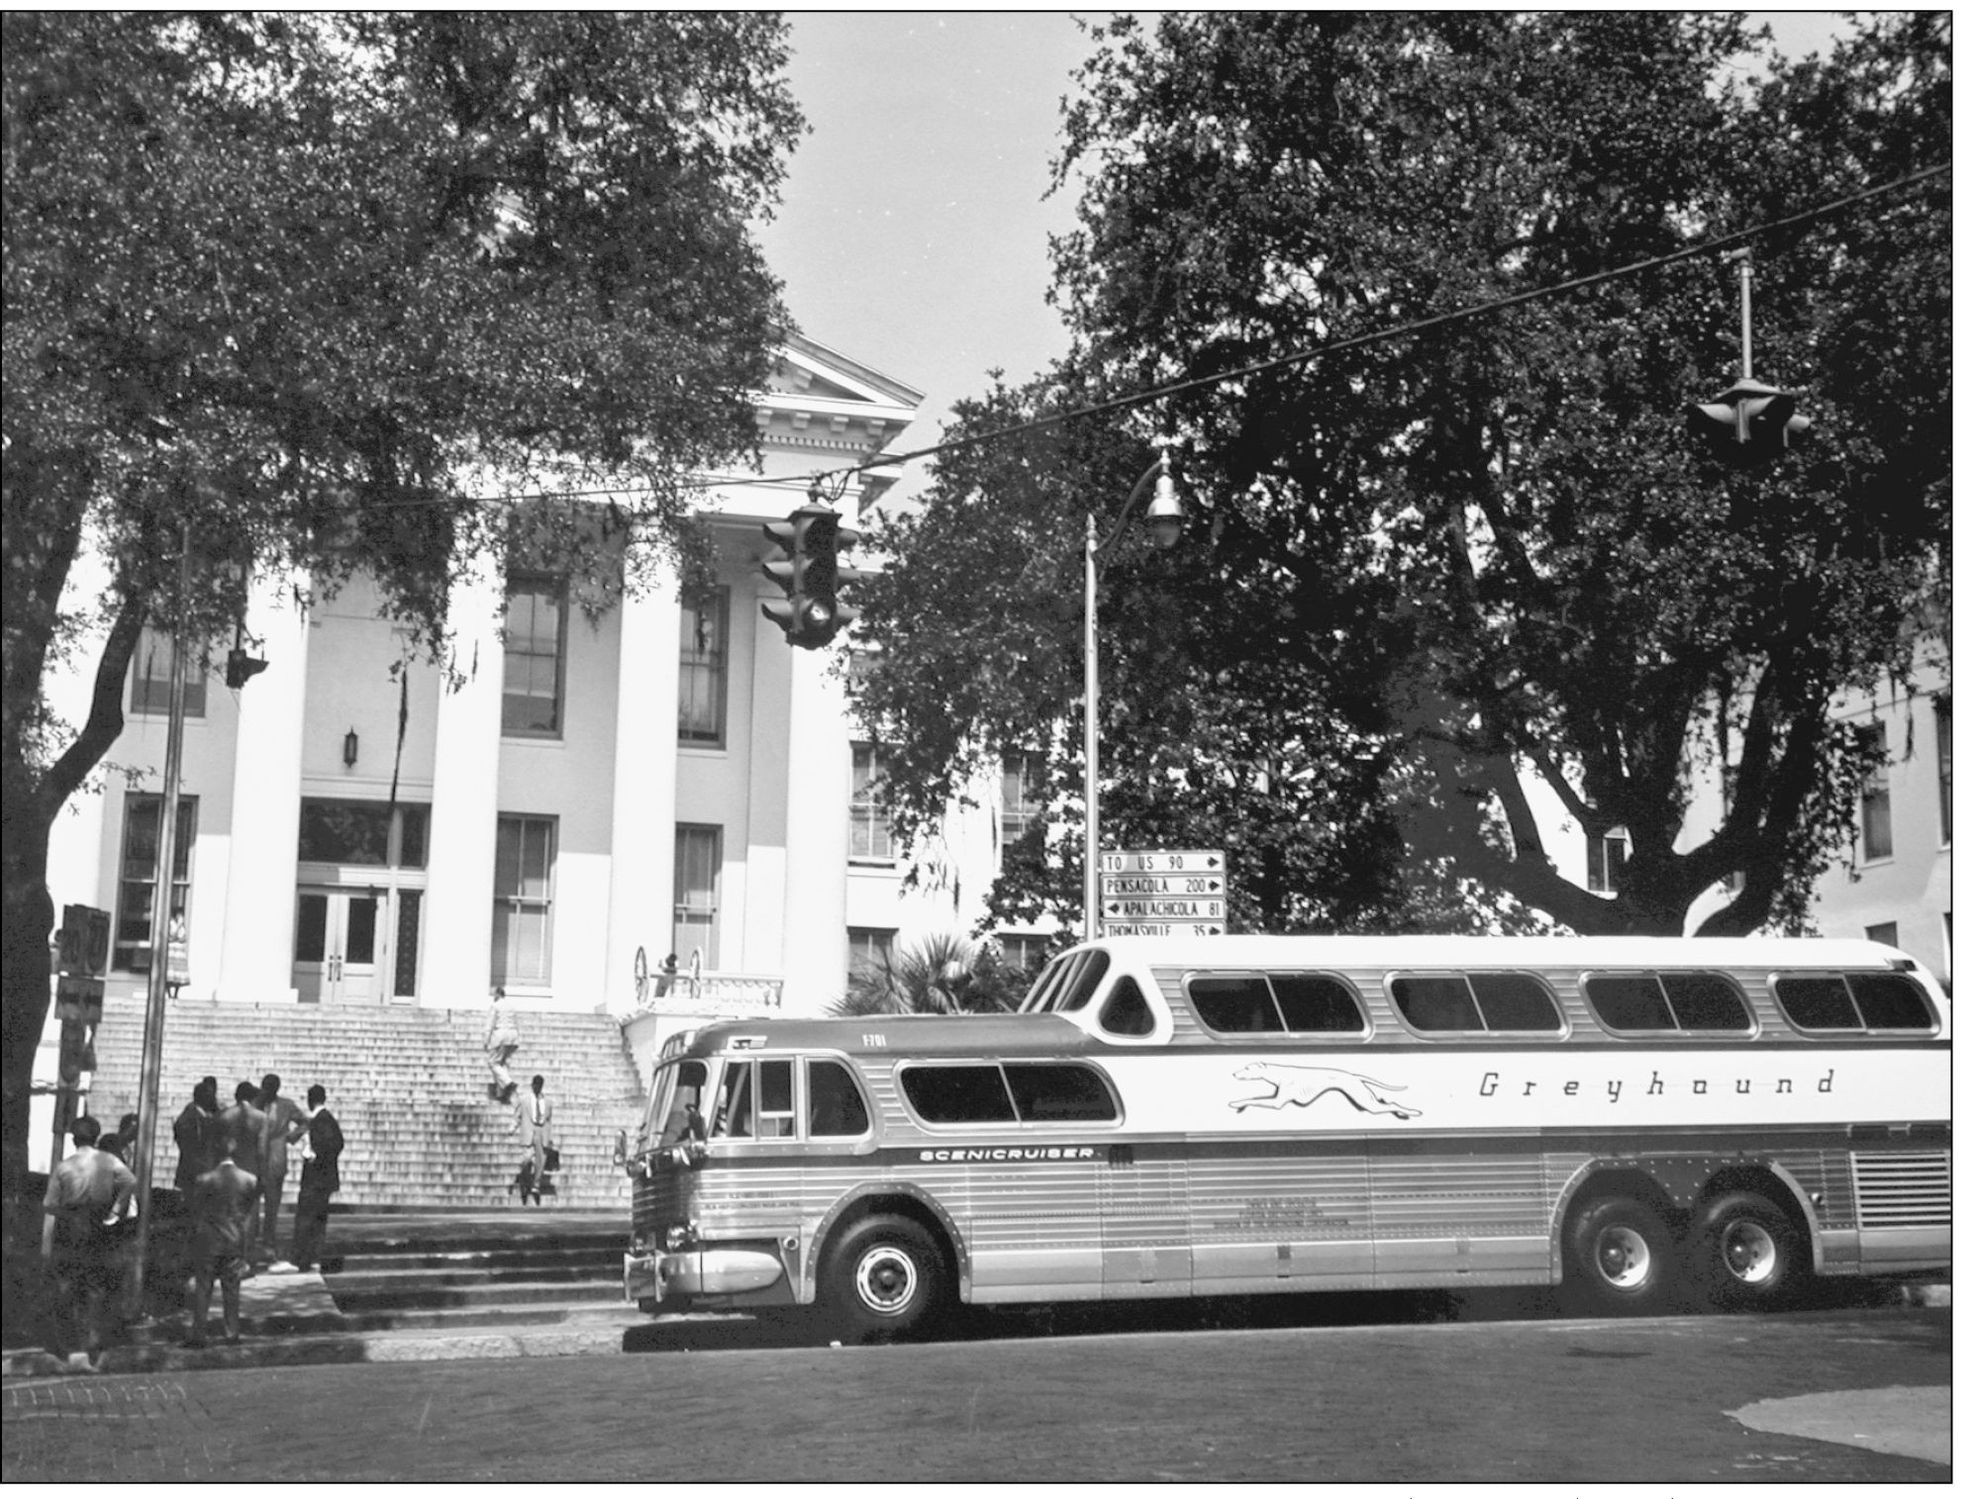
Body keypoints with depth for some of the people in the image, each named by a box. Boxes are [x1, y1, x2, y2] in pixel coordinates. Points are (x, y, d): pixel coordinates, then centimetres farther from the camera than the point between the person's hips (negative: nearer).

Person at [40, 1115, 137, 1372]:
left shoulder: (63, 1168, -3)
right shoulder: (109, 1162, -4)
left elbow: (50, 1209, -4)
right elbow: (130, 1182, -22)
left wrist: (46, 1245, 1)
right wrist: (116, 1211, -12)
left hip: (69, 1236, 0)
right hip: (101, 1235, 0)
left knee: (65, 1291, 13)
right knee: (97, 1292, 9)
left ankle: (63, 1348, 19)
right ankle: (94, 1352, 5)